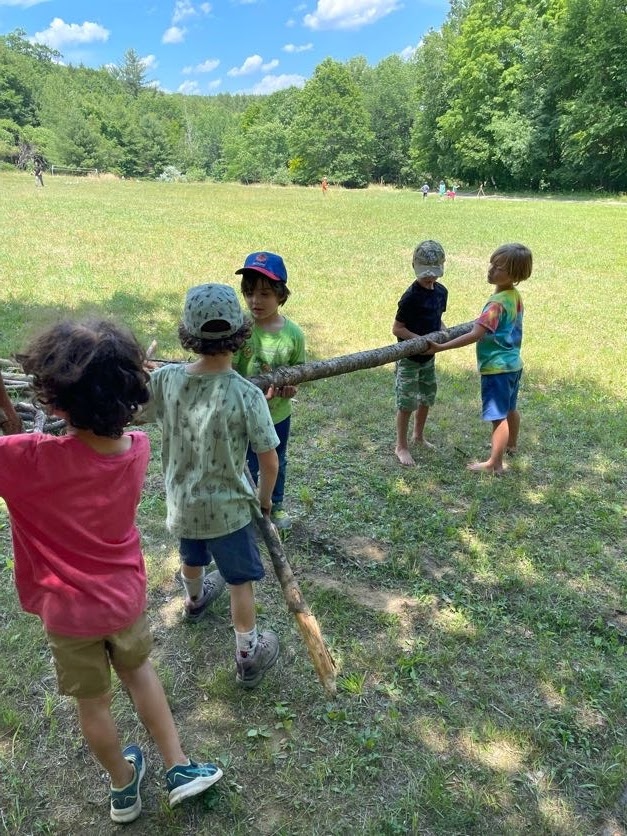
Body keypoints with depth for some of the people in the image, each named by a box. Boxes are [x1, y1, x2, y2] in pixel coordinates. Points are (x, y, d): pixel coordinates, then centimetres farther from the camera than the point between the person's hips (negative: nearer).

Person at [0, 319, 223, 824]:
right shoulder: (138, 449, -18)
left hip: (69, 611, -2)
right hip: (125, 595, 3)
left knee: (93, 703, 23)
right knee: (138, 669, 31)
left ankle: (124, 787, 47)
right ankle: (180, 767, 39)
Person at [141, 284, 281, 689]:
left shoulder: (164, 379, -18)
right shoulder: (247, 395, -27)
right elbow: (270, 461, -18)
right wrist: (265, 497, 1)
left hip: (181, 501, 5)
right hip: (227, 507, -4)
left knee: (192, 559, 33)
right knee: (241, 582, 16)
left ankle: (195, 600, 64)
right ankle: (248, 658, 32)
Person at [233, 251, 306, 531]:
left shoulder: (293, 333, -13)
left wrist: (292, 387, -19)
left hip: (279, 414, 3)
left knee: (277, 465, 26)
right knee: (246, 468, 16)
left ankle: (275, 506, 53)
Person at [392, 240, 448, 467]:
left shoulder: (441, 292, 2)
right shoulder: (411, 297, -21)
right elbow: (397, 329, -17)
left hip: (429, 357, 7)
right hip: (409, 357, -7)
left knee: (427, 398, 18)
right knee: (406, 403, 0)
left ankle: (418, 436, 39)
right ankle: (401, 446, 14)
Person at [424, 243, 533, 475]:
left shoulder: (497, 303, -25)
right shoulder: (515, 296, 3)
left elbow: (475, 335, -33)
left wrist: (441, 347, -35)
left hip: (496, 368, -10)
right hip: (513, 363, 10)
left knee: (498, 417, -2)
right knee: (510, 409, 26)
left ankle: (494, 463, 7)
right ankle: (511, 445, 47)